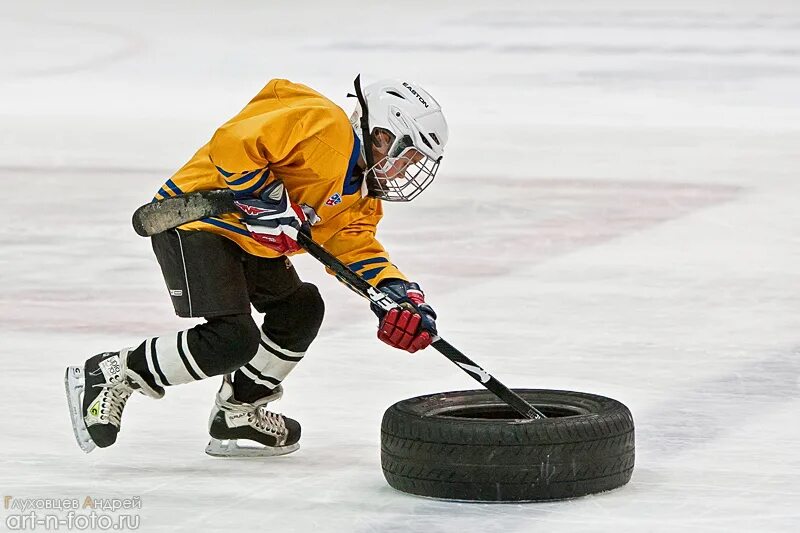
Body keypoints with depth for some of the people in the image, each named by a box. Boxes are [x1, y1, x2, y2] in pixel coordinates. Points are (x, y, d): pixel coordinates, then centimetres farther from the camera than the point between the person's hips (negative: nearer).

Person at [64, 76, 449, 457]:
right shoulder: (321, 125, -19)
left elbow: (357, 245, 8)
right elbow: (233, 144, -27)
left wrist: (397, 292, -8)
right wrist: (272, 204, -23)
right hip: (194, 221, -11)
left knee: (301, 309, 14)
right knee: (233, 339, -20)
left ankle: (238, 413, 27)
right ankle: (110, 376, -8)